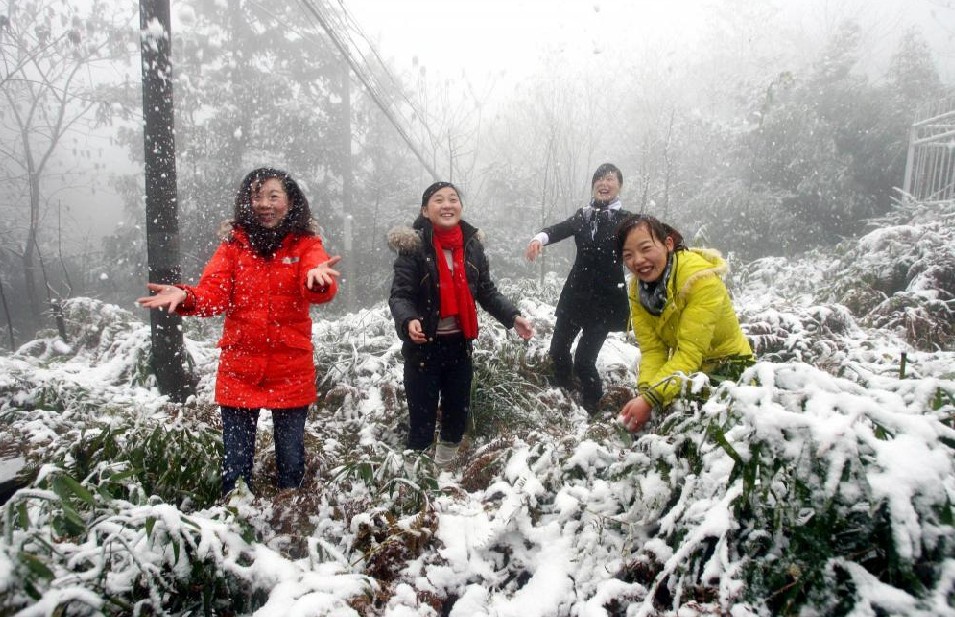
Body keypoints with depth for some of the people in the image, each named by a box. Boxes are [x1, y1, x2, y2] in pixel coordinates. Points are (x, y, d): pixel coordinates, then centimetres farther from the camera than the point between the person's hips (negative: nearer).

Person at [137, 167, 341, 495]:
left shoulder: (306, 244, -2)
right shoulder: (234, 243, 3)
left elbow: (321, 291, -21)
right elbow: (214, 292, -8)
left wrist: (317, 278, -45)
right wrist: (185, 297, -29)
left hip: (291, 372, -1)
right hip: (239, 370, 1)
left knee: (291, 458, 13)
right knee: (236, 461, 10)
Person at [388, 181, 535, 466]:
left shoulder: (473, 245, 1)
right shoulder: (413, 246, -12)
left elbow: (487, 291, 7)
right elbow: (399, 295, -17)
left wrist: (513, 317, -5)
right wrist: (408, 321, -36)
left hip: (460, 343, 5)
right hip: (423, 345, -4)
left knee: (458, 411, 19)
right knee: (422, 417, 3)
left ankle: (447, 463, 44)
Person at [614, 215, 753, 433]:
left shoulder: (701, 278, -26)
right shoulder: (637, 289, -7)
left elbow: (690, 353, -30)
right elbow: (652, 350, -13)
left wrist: (650, 399, -39)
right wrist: (644, 393, -31)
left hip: (727, 369, -5)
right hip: (683, 371, 6)